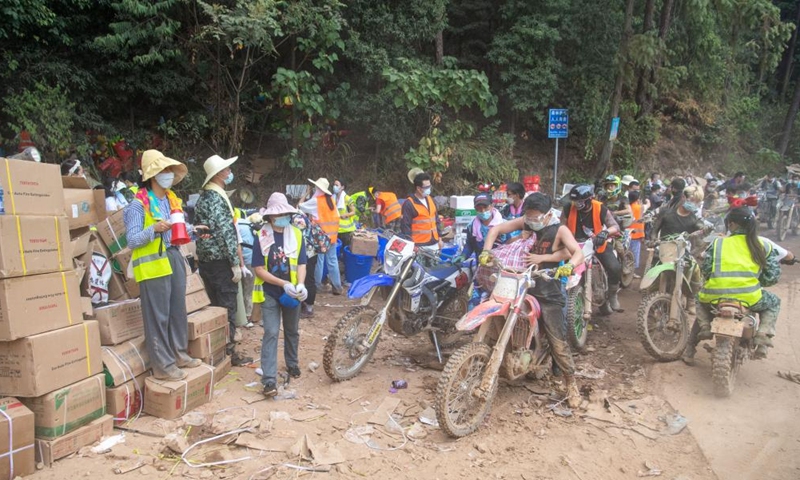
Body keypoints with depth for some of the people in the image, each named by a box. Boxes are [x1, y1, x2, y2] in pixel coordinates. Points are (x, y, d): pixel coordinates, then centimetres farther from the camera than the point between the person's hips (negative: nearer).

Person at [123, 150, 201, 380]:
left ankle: (179, 354, 28)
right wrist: (154, 229, -27)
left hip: (174, 258, 8)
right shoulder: (139, 204, -10)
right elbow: (132, 240, -14)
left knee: (178, 310, 14)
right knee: (158, 316, -2)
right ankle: (163, 365, 7)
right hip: (153, 264, -8)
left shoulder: (171, 199, 13)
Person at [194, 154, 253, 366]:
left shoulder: (205, 196, 15)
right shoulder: (216, 197, -16)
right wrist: (236, 263, -17)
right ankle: (229, 352, 8)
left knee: (216, 305, 16)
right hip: (220, 261, -9)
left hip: (206, 259, 10)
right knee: (228, 308, -1)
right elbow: (225, 233, -20)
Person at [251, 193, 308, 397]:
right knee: (271, 333, -8)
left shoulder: (296, 234, -2)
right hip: (270, 293, -3)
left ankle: (292, 363, 40)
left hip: (292, 293, 3)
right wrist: (284, 284, -21)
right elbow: (259, 269, -11)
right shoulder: (262, 236, -9)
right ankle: (269, 379, -7)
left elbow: (301, 264, -4)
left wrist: (300, 285, -23)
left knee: (292, 331, 18)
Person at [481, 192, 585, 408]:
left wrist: (569, 266, -39)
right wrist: (486, 251, -13)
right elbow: (496, 229, 3)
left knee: (558, 342, -3)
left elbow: (578, 252, -18)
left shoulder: (559, 230, -7)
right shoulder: (525, 223, 2)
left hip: (548, 294, -4)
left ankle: (571, 384, 14)